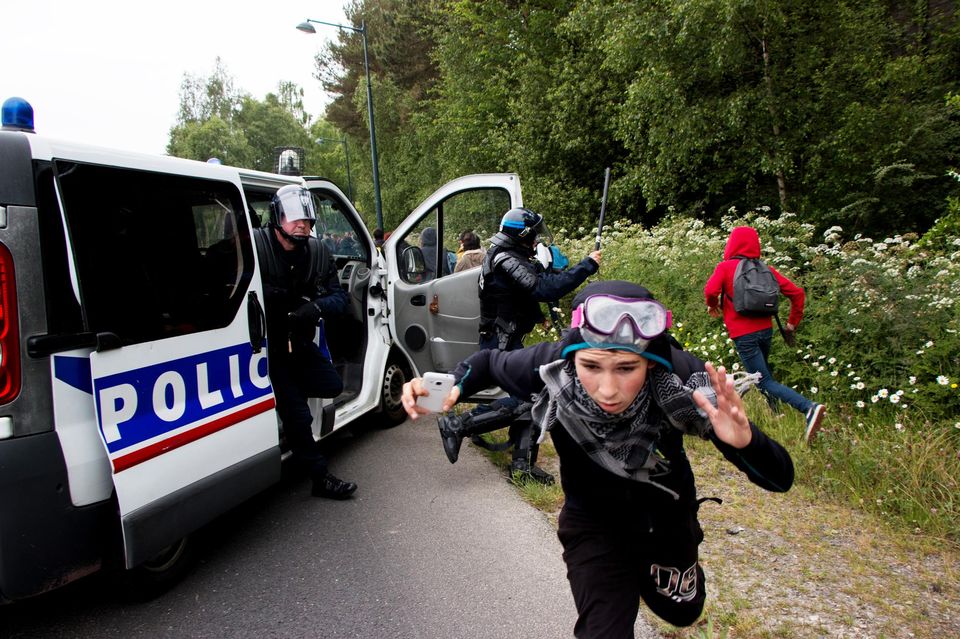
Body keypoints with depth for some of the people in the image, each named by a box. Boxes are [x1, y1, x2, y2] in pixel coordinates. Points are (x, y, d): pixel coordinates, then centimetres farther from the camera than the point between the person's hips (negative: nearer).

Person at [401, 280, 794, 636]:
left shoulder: (681, 378, -36)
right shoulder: (551, 365, -34)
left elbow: (780, 478, -30)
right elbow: (489, 362, -10)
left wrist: (743, 440, -53)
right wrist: (453, 385, -32)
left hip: (667, 518, 2)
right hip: (593, 521, -1)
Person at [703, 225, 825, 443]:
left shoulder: (725, 267, -4)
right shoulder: (765, 269, 8)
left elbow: (710, 290, -22)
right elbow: (797, 292, 6)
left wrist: (713, 307, 0)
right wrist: (793, 323, 15)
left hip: (743, 334, -5)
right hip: (765, 329, 6)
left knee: (765, 382, -5)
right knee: (762, 370, 29)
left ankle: (809, 407, -23)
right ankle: (775, 409, 25)